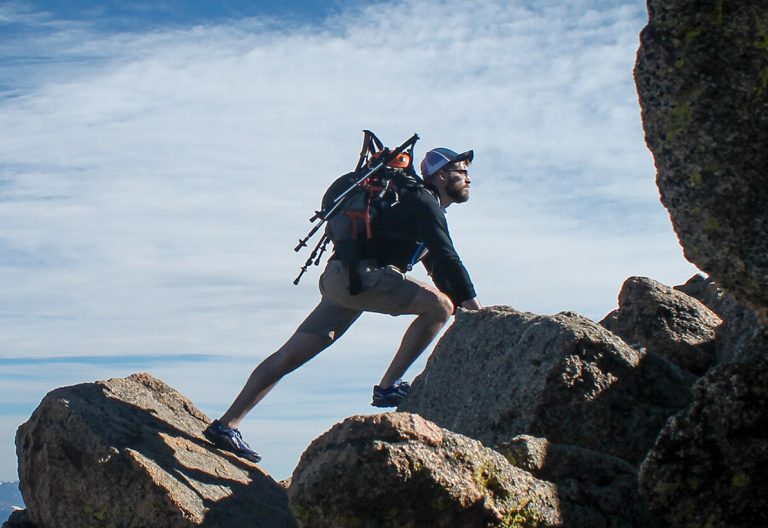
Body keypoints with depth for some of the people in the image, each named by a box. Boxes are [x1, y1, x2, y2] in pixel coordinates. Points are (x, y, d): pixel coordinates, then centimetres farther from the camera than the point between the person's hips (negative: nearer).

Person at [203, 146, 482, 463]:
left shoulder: (426, 207, 27)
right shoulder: (423, 202, -4)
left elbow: (439, 267, 30)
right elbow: (447, 258, -14)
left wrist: (463, 307, 22)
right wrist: (472, 302, -12)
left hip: (342, 280, 10)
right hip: (358, 274, -10)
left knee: (289, 356, 4)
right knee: (439, 306, -16)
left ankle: (226, 425, 4)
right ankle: (388, 387, -12)